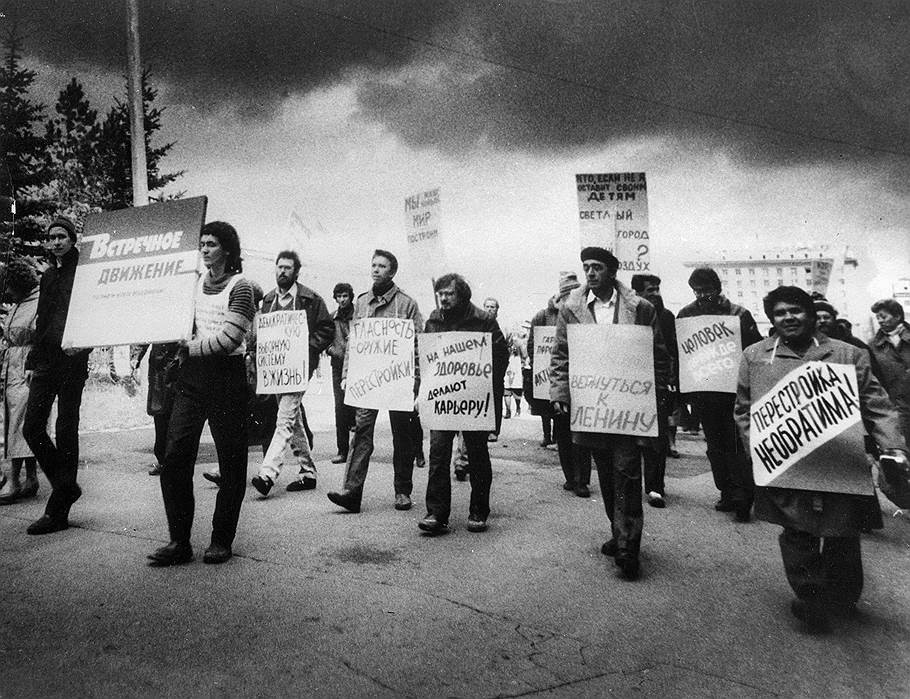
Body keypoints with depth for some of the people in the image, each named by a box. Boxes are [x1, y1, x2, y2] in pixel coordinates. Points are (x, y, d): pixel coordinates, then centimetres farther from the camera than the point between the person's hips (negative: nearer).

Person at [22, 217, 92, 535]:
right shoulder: (48, 276, 18)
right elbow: (41, 321, 21)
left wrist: (80, 343, -23)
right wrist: (34, 360, 15)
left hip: (71, 361, -7)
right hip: (45, 361, 7)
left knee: (66, 432, -3)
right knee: (31, 428, 3)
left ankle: (58, 511, 5)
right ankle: (66, 487, 22)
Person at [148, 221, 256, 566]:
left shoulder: (240, 286, -4)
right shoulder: (195, 283, 16)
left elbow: (229, 338, -13)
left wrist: (190, 347, -5)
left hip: (227, 375, -6)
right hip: (191, 376, 6)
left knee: (231, 463, 1)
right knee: (174, 457, -1)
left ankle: (222, 540, 12)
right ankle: (179, 541, 8)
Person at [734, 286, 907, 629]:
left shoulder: (847, 354, 8)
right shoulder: (754, 356, 8)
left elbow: (876, 407, 7)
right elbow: (743, 410, 11)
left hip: (842, 464, 1)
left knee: (843, 533, 7)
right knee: (798, 534, 2)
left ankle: (842, 598, 28)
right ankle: (810, 598, 24)